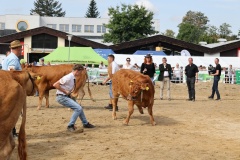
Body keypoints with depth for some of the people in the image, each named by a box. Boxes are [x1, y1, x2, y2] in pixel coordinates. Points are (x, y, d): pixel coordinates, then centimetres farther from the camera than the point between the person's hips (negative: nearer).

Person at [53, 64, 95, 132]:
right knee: (78, 108, -17)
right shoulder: (68, 78, -22)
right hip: (62, 97, -9)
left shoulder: (73, 78, 6)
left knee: (79, 108, 18)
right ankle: (70, 126, -7)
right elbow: (55, 85, -25)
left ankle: (85, 123, 34)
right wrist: (65, 91, -20)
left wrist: (69, 93, 7)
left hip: (67, 96, 9)